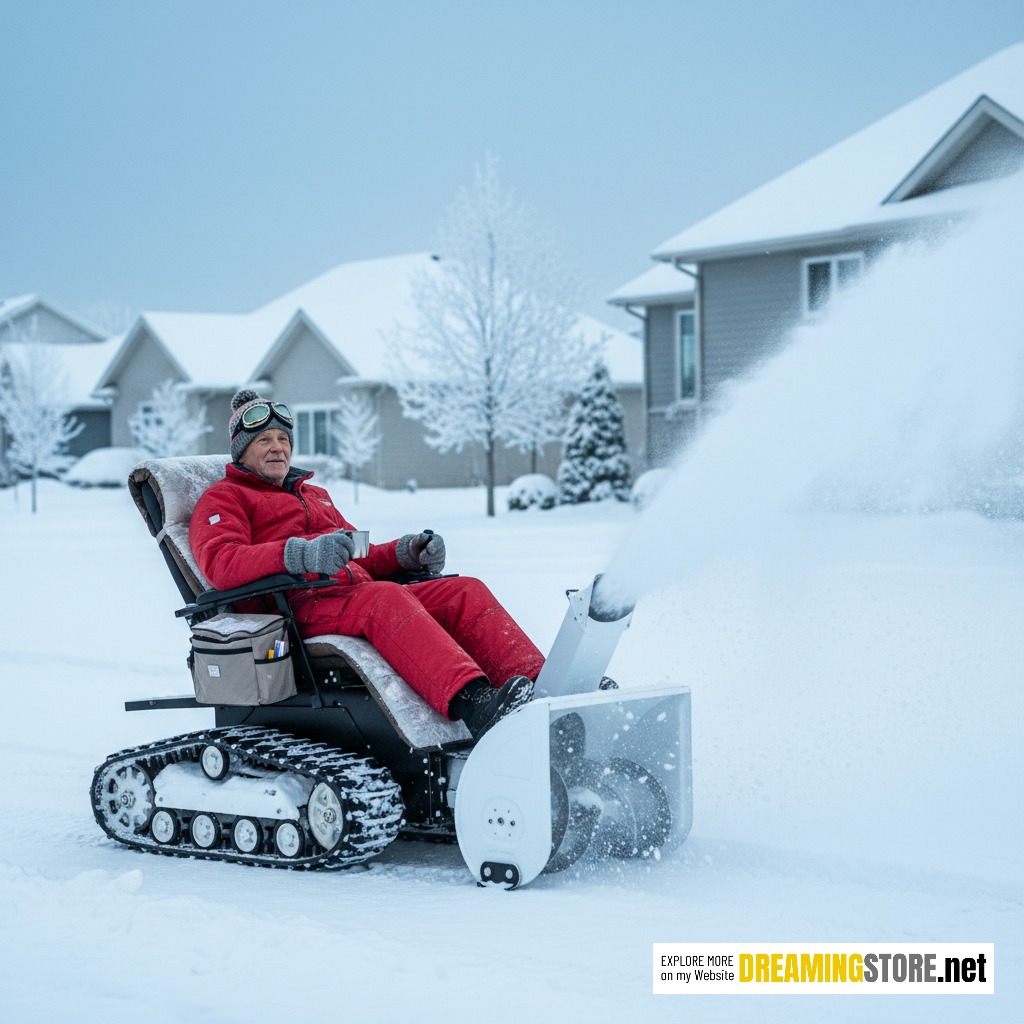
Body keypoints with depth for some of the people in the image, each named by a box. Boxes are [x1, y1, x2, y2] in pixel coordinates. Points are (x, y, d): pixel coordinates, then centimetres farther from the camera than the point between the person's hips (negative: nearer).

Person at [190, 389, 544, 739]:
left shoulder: (315, 495, 37)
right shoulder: (223, 498, 12)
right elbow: (220, 565, -9)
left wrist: (406, 552, 8)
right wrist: (299, 554, -25)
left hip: (357, 591, 8)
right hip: (302, 605, -7)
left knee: (466, 591, -14)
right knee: (386, 598, -37)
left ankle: (537, 689, -36)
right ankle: (475, 705, -59)